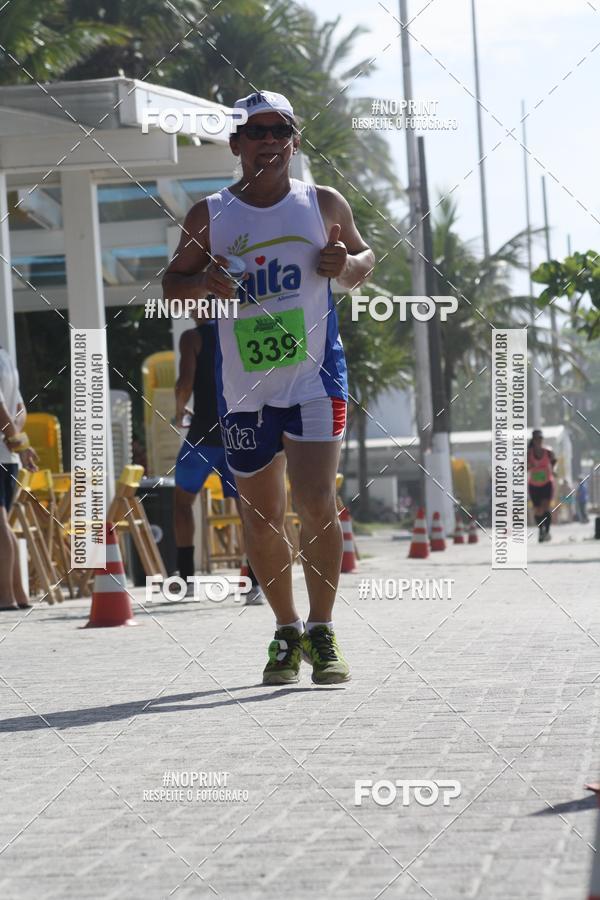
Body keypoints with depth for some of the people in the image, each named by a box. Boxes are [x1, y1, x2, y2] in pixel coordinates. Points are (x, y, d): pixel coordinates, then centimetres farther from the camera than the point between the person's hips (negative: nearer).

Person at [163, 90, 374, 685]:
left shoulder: (324, 204, 4)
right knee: (260, 518, 7)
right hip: (243, 387, 2)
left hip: (315, 378, -2)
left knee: (316, 504, -14)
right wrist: (204, 283, -11)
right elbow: (171, 285, 11)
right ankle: (286, 631, 24)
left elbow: (364, 258, 17)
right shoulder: (209, 217, 3)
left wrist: (347, 264, -6)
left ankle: (321, 631, -1)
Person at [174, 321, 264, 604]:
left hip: (204, 432, -3)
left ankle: (186, 578, 13)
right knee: (246, 507, 2)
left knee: (182, 500, 15)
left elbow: (185, 382, -13)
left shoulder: (193, 338, -1)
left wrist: (179, 409, 5)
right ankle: (254, 583, -12)